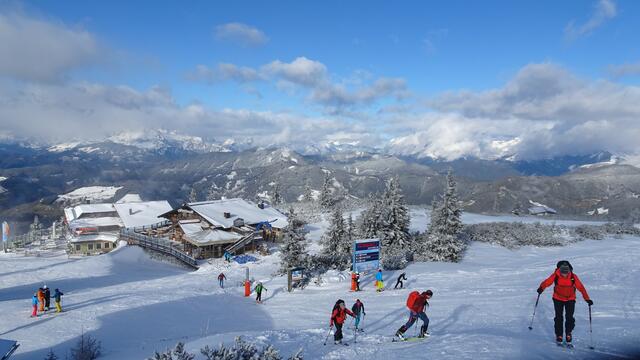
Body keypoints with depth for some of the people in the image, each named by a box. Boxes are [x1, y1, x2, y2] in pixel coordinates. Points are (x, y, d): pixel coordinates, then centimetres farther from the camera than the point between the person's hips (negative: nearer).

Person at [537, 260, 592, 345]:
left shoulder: (573, 277, -18)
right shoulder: (555, 275, -19)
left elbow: (581, 288, -15)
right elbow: (547, 282, -22)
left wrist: (587, 299, -20)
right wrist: (541, 288, -41)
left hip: (570, 299, 0)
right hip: (558, 299, 0)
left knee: (569, 318, -6)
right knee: (558, 317, -1)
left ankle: (568, 334, 16)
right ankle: (559, 335, 13)